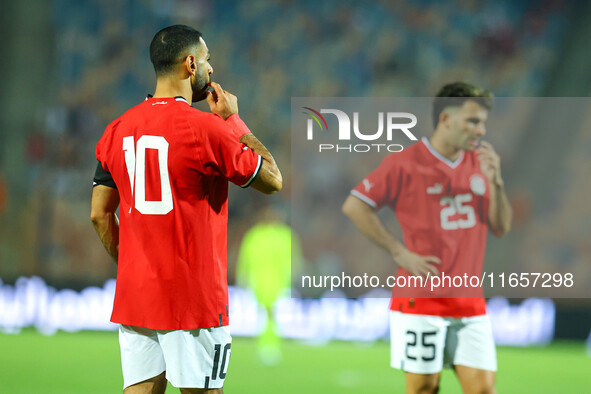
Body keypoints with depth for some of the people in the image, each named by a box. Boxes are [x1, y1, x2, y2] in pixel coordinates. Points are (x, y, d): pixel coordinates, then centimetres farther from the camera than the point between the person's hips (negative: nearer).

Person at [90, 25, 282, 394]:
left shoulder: (118, 130, 7)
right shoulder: (205, 128, -11)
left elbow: (100, 215, 11)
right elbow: (272, 180, 0)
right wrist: (234, 121, 8)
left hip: (134, 294, 6)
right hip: (194, 295, -6)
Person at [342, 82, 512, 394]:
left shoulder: (479, 162, 10)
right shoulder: (405, 163, -6)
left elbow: (501, 228, 10)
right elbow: (354, 206, -6)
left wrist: (495, 182, -7)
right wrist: (400, 254, -10)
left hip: (470, 304, 5)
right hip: (420, 301, -5)